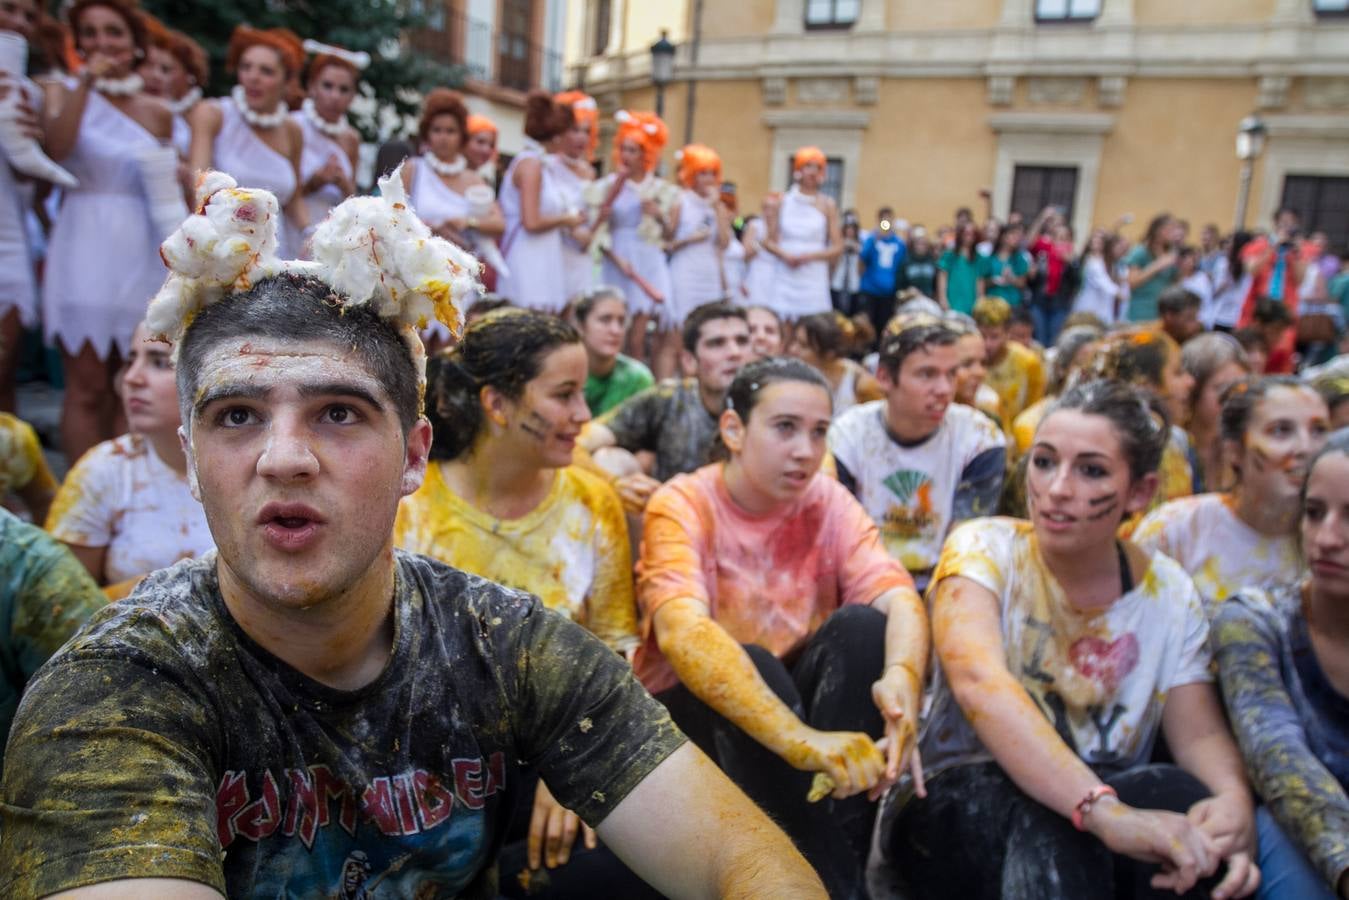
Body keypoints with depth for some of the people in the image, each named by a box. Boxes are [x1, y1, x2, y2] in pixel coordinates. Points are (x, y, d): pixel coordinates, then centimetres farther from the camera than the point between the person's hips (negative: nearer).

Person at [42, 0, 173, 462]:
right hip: (84, 252, -3)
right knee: (87, 388, -4)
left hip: (140, 255, 3)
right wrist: (86, 82, -16)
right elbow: (56, 147, -16)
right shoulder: (64, 91, 5)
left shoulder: (157, 113, 11)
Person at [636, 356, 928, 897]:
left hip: (792, 691, 4)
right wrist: (800, 741, -50)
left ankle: (843, 853, -19)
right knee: (755, 665, -33)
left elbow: (900, 597, -19)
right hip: (692, 710, -3)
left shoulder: (828, 502, -5)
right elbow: (682, 632, -36)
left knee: (863, 624, -22)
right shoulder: (681, 507, -18)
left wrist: (903, 676, -44)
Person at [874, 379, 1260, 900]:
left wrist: (1234, 803, -27)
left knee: (1184, 795, -27)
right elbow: (979, 681, -29)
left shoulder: (1169, 592, 2)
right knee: (1046, 811, -36)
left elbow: (1200, 734, -3)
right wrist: (1103, 810, -40)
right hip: (956, 809, -3)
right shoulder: (983, 548, -11)